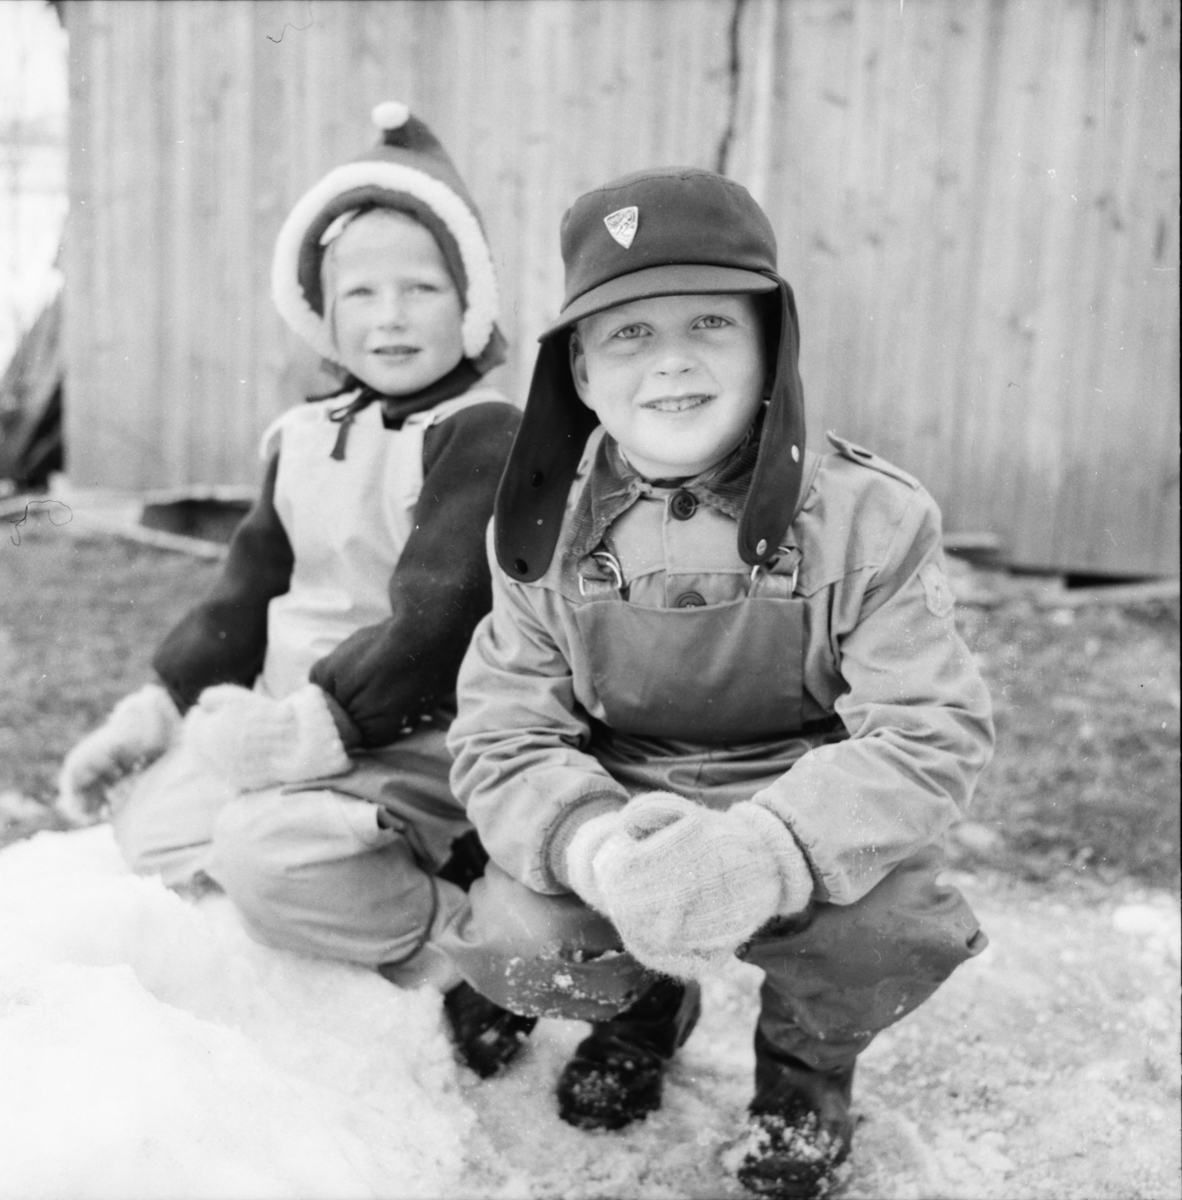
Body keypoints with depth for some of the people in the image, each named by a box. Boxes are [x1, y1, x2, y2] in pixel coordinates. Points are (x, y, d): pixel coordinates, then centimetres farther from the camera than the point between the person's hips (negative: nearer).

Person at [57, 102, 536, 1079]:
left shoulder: (485, 437, -12)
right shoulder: (308, 439, 11)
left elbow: (436, 619, -21)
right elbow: (248, 592, 15)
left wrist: (320, 723, -25)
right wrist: (159, 703, 6)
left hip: (423, 734, -8)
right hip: (296, 726, 8)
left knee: (270, 852, -28)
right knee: (148, 815, -4)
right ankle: (417, 873, 1)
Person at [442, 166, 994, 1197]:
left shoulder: (868, 516, -14)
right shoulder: (545, 531, -8)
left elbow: (932, 735, -20)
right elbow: (503, 742, -11)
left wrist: (766, 850, -39)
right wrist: (600, 852, -35)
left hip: (810, 831, -1)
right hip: (613, 817, 2)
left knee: (893, 928, -31)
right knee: (511, 946, -25)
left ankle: (809, 1058, 9)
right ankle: (644, 1006, 15)